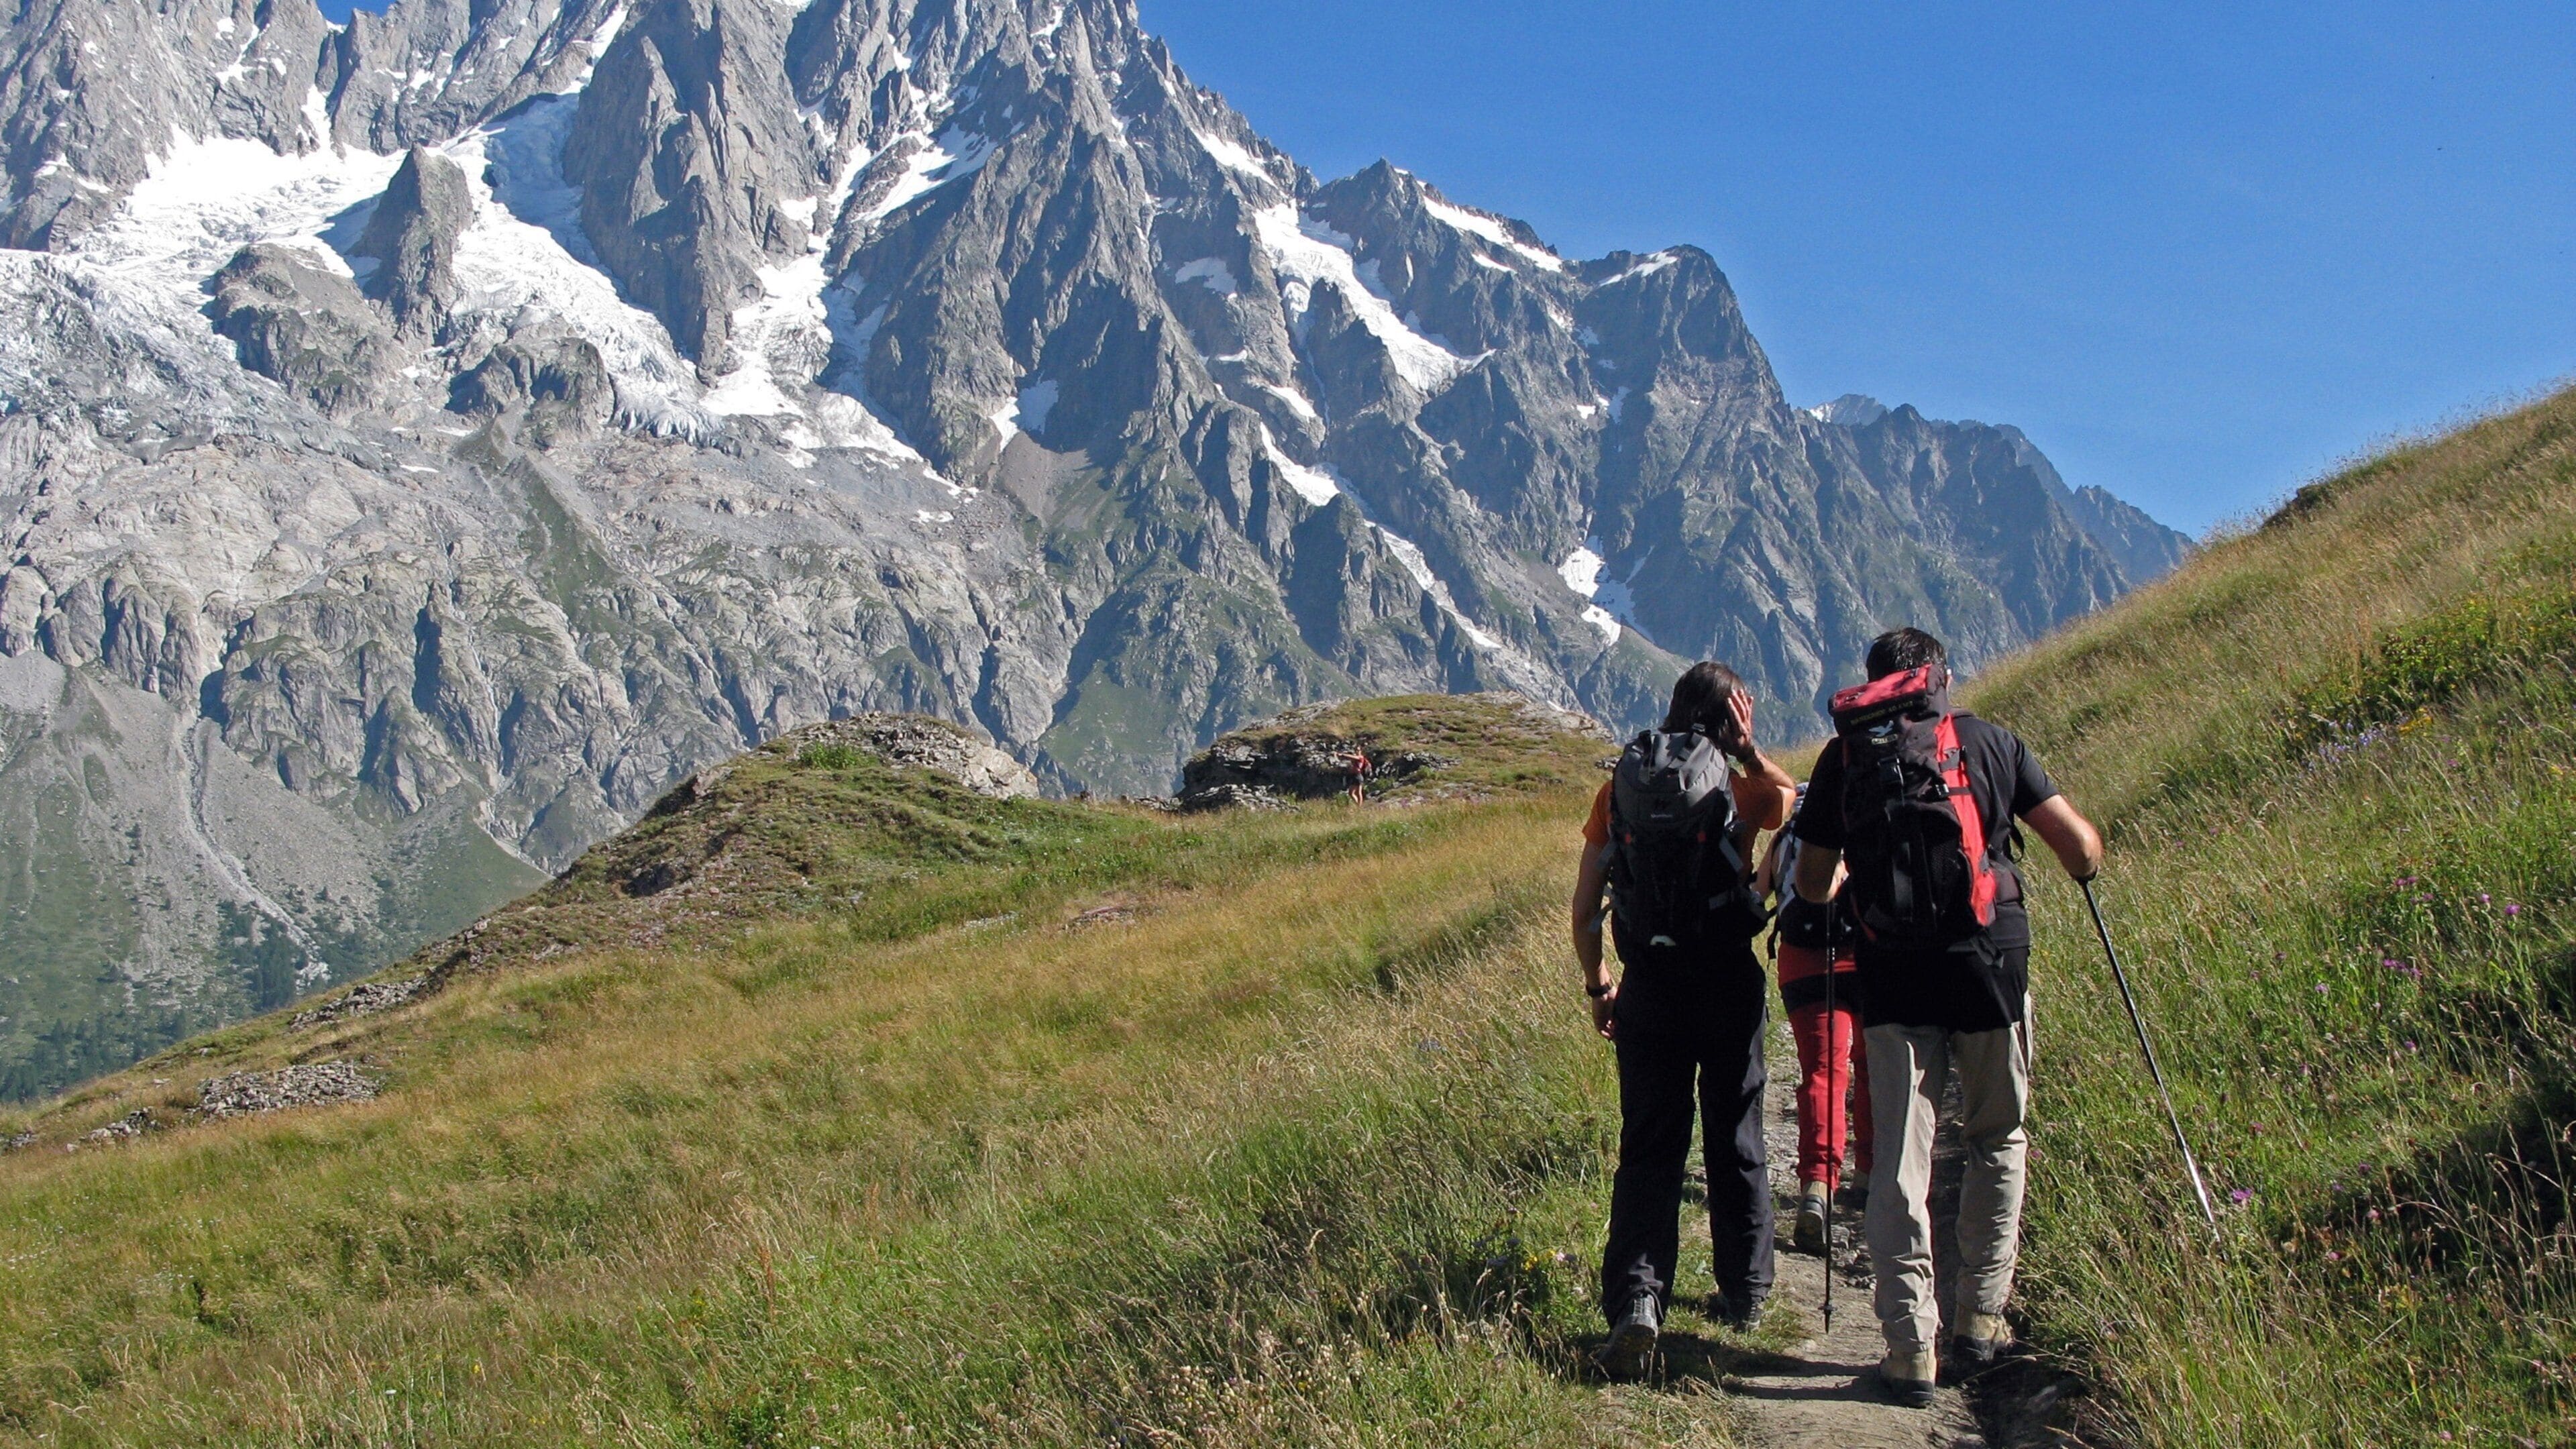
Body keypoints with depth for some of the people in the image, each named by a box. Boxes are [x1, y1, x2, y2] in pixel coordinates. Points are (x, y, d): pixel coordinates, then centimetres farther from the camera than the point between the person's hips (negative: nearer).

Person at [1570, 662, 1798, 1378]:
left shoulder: (1623, 788, 0)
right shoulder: (1740, 786, -5)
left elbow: (1585, 909, 2)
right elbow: (1793, 800, 21)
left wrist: (1598, 983, 14)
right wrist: (1748, 749, 15)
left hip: (1649, 988, 1)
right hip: (1730, 984, -1)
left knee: (1649, 1150, 3)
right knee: (1736, 1142, 15)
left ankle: (1636, 1299, -14)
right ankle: (1743, 1292, 27)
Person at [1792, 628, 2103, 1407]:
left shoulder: (1845, 756, 5)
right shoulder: (1990, 741, 4)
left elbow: (1810, 884, 7)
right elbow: (2081, 848, 1)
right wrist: (2085, 863, 24)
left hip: (1893, 976, 0)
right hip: (1989, 963, 0)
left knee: (1900, 1161, 5)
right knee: (1998, 1141, 18)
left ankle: (1911, 1347, 2)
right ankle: (1979, 1321, 21)